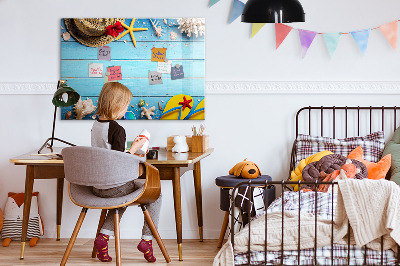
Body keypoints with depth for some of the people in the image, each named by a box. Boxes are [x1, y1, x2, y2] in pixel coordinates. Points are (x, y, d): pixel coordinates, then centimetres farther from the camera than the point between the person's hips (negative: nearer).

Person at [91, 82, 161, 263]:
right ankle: (147, 239, 9)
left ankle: (104, 236, 18)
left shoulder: (96, 125, 6)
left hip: (97, 186, 8)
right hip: (114, 186, -8)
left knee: (123, 195, 36)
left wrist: (130, 154, 19)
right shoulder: (117, 129, -19)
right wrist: (134, 148, -8)